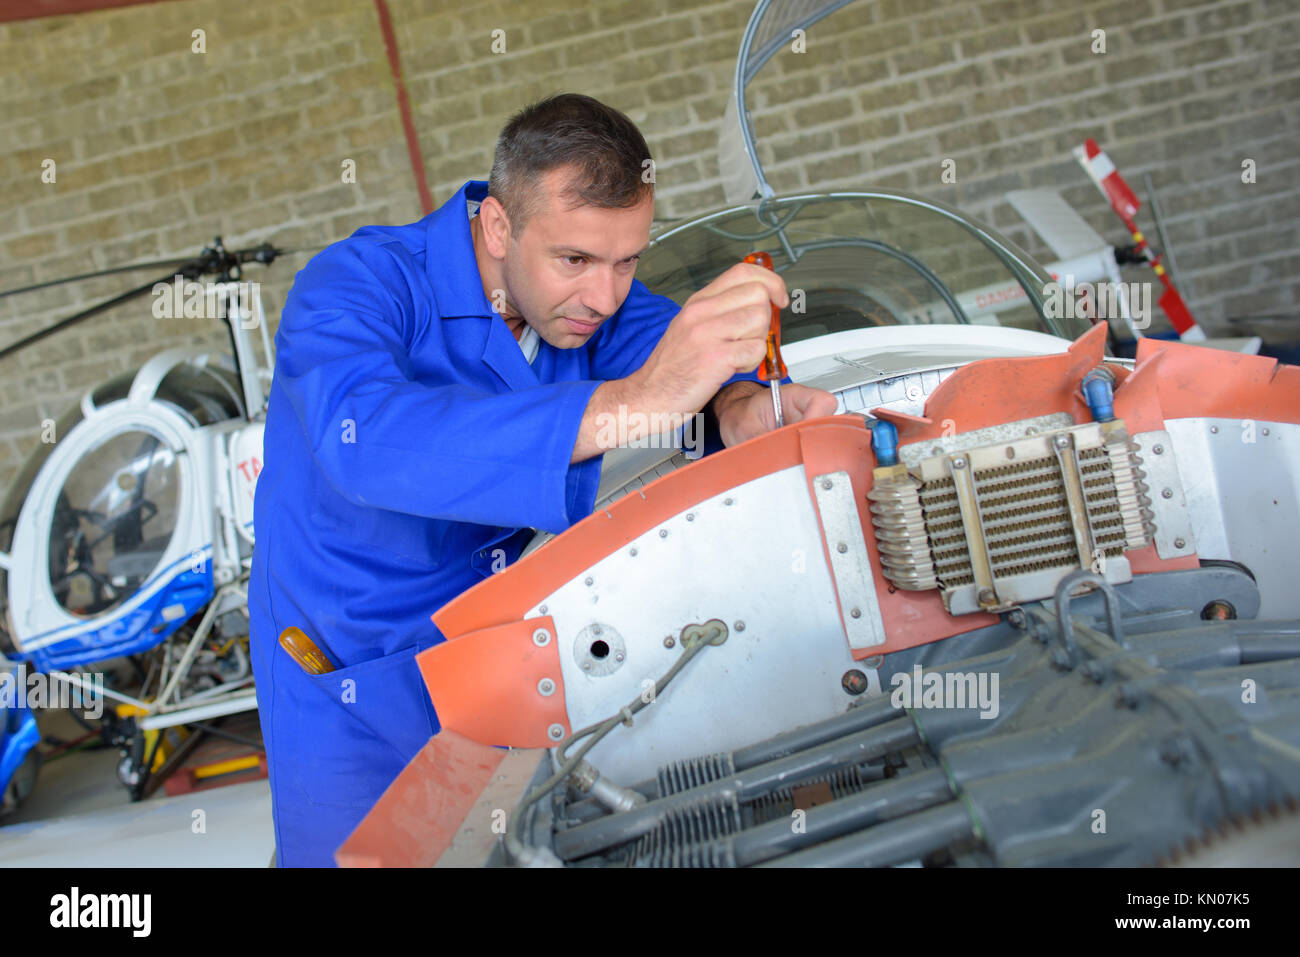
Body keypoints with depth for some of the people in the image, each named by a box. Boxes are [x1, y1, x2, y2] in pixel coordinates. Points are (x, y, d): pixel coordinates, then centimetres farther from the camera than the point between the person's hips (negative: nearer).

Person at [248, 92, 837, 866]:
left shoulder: (581, 289, -6)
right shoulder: (357, 287, -26)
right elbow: (368, 441, -46)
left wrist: (741, 411, -44)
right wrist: (634, 403, -58)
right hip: (356, 688, -4)